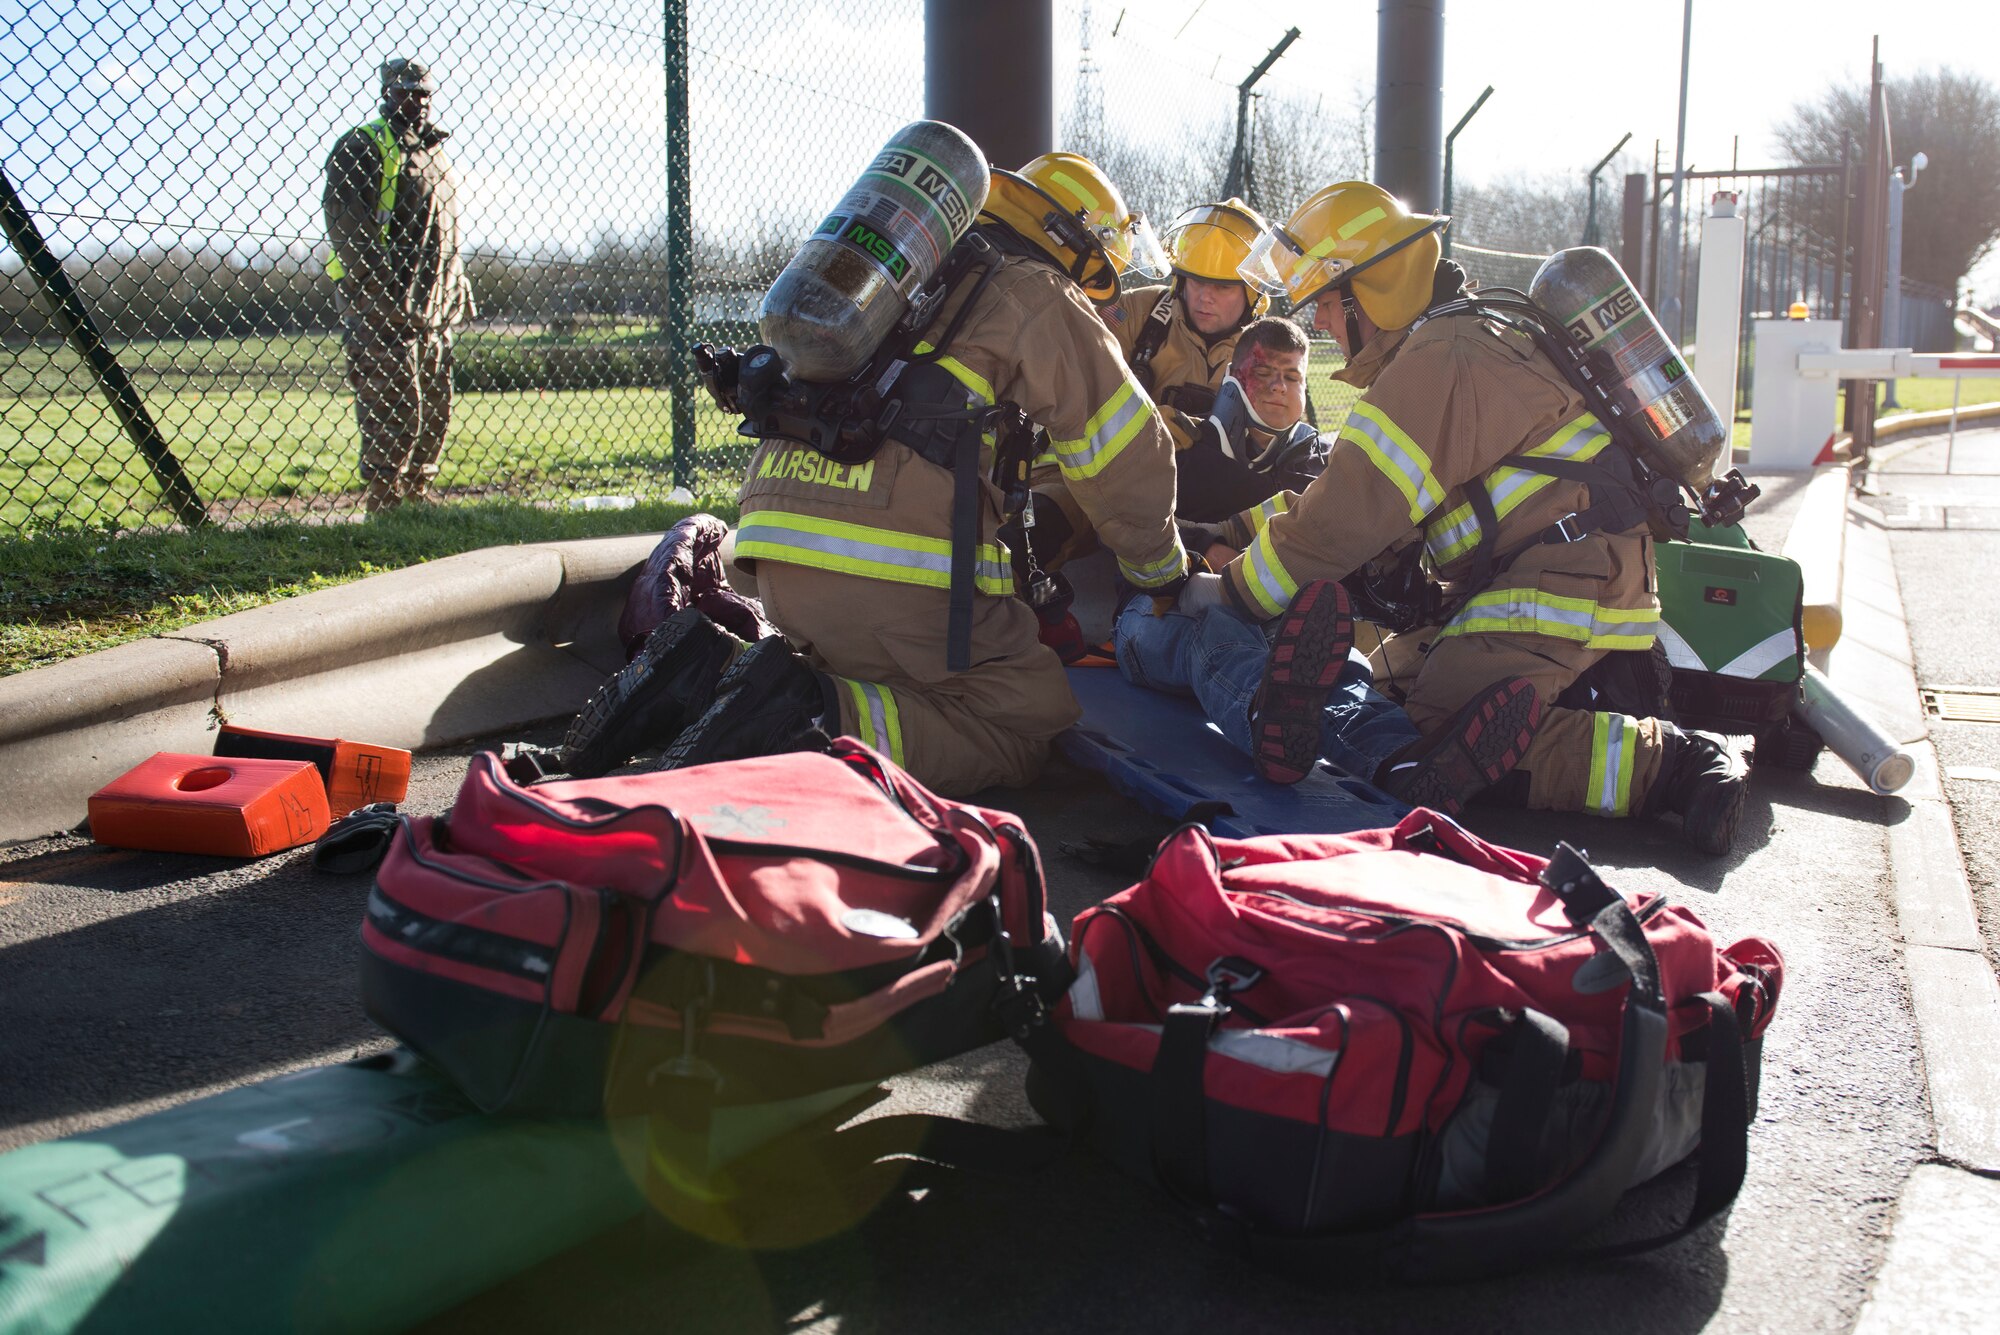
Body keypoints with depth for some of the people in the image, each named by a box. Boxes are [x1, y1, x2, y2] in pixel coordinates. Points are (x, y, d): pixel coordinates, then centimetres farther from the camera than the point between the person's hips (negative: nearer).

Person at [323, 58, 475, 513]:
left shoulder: (435, 153, 21)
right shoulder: (362, 147, -5)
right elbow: (348, 229, -14)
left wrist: (457, 293, 17)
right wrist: (382, 293, -21)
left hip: (433, 308, 8)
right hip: (383, 308, -8)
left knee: (434, 411, 11)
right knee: (393, 409, -8)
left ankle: (416, 493, 21)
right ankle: (382, 502, -1)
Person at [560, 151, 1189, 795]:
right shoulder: (1039, 294, 8)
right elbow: (1125, 454, 7)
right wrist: (1164, 572, 21)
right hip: (897, 562, -8)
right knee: (1034, 721, -3)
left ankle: (709, 671, -2)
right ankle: (816, 718, -22)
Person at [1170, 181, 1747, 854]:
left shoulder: (1441, 361, -17)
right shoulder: (1448, 342, 19)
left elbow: (1354, 512, -20)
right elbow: (1356, 494, 21)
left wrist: (1231, 591, -10)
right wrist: (1236, 533, 13)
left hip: (1566, 580, -11)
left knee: (1443, 742, -21)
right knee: (1391, 681, 16)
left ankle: (1665, 759, -18)